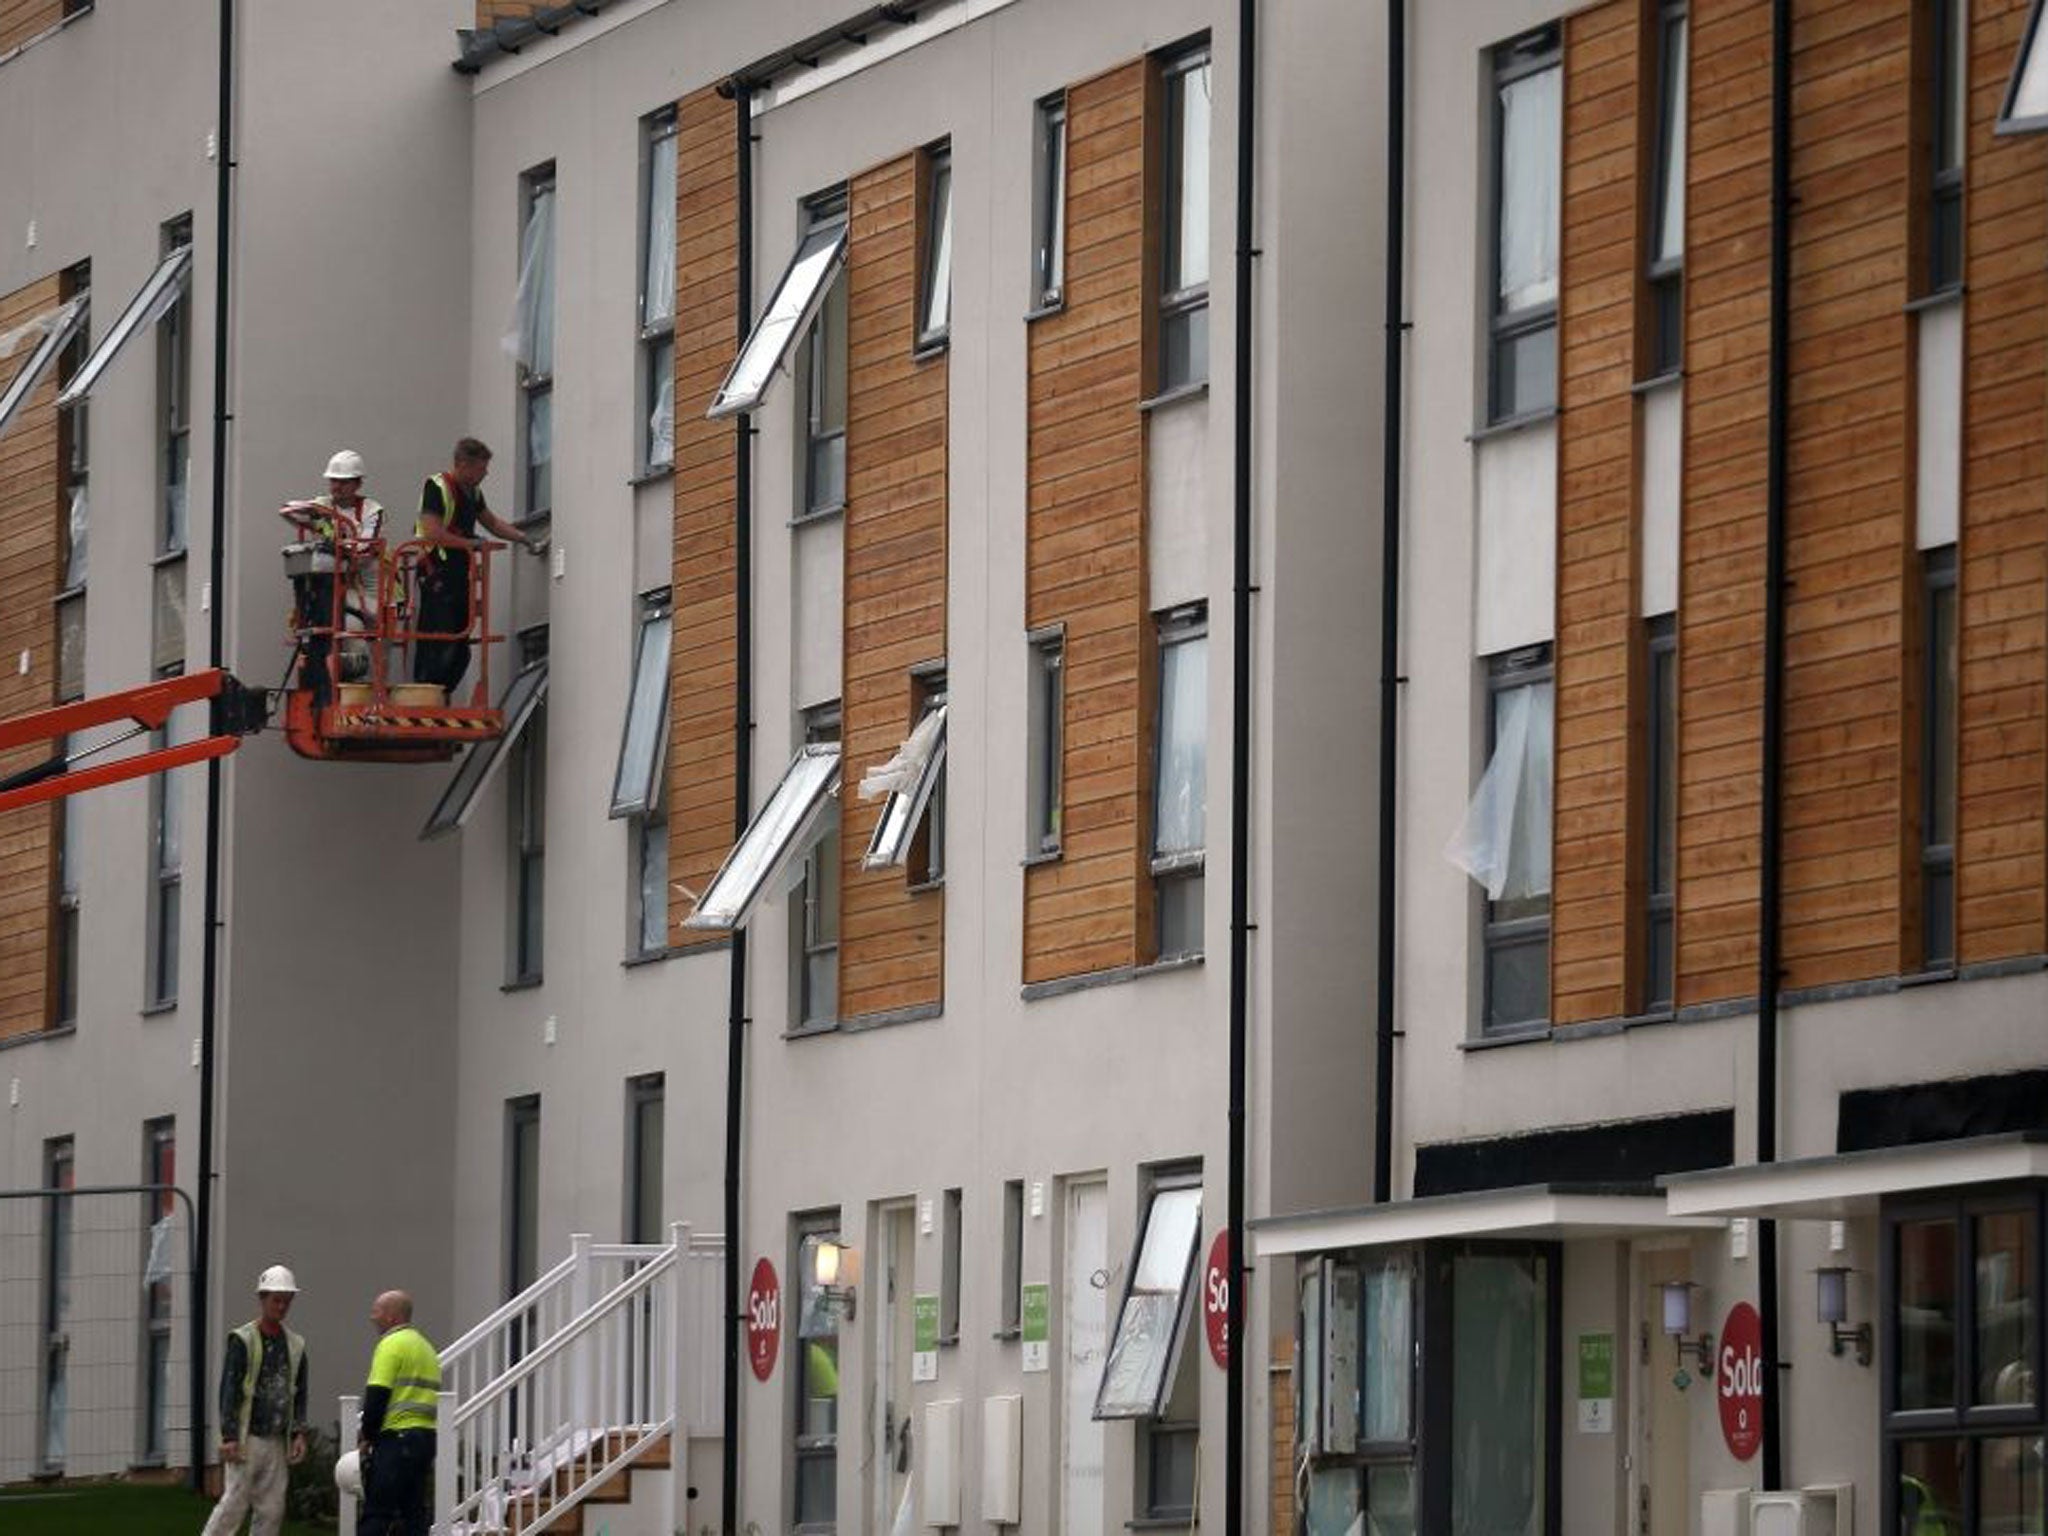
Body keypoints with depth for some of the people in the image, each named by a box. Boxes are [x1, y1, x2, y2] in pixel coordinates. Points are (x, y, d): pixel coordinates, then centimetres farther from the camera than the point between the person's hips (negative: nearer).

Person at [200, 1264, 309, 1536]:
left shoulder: (295, 1345, 12)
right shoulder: (243, 1340, -5)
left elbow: (299, 1393, 15)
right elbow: (229, 1389, -9)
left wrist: (299, 1433, 3)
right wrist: (229, 1437, -15)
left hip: (277, 1441, 6)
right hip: (247, 1439, -6)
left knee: (272, 1509, 4)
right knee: (234, 1503, -9)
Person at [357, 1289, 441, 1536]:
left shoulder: (391, 1344, -8)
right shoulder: (425, 1346, 20)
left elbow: (377, 1396, -15)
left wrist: (367, 1437, -3)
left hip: (397, 1435, -8)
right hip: (428, 1436, 9)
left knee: (375, 1514, -7)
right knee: (414, 1511, 9)